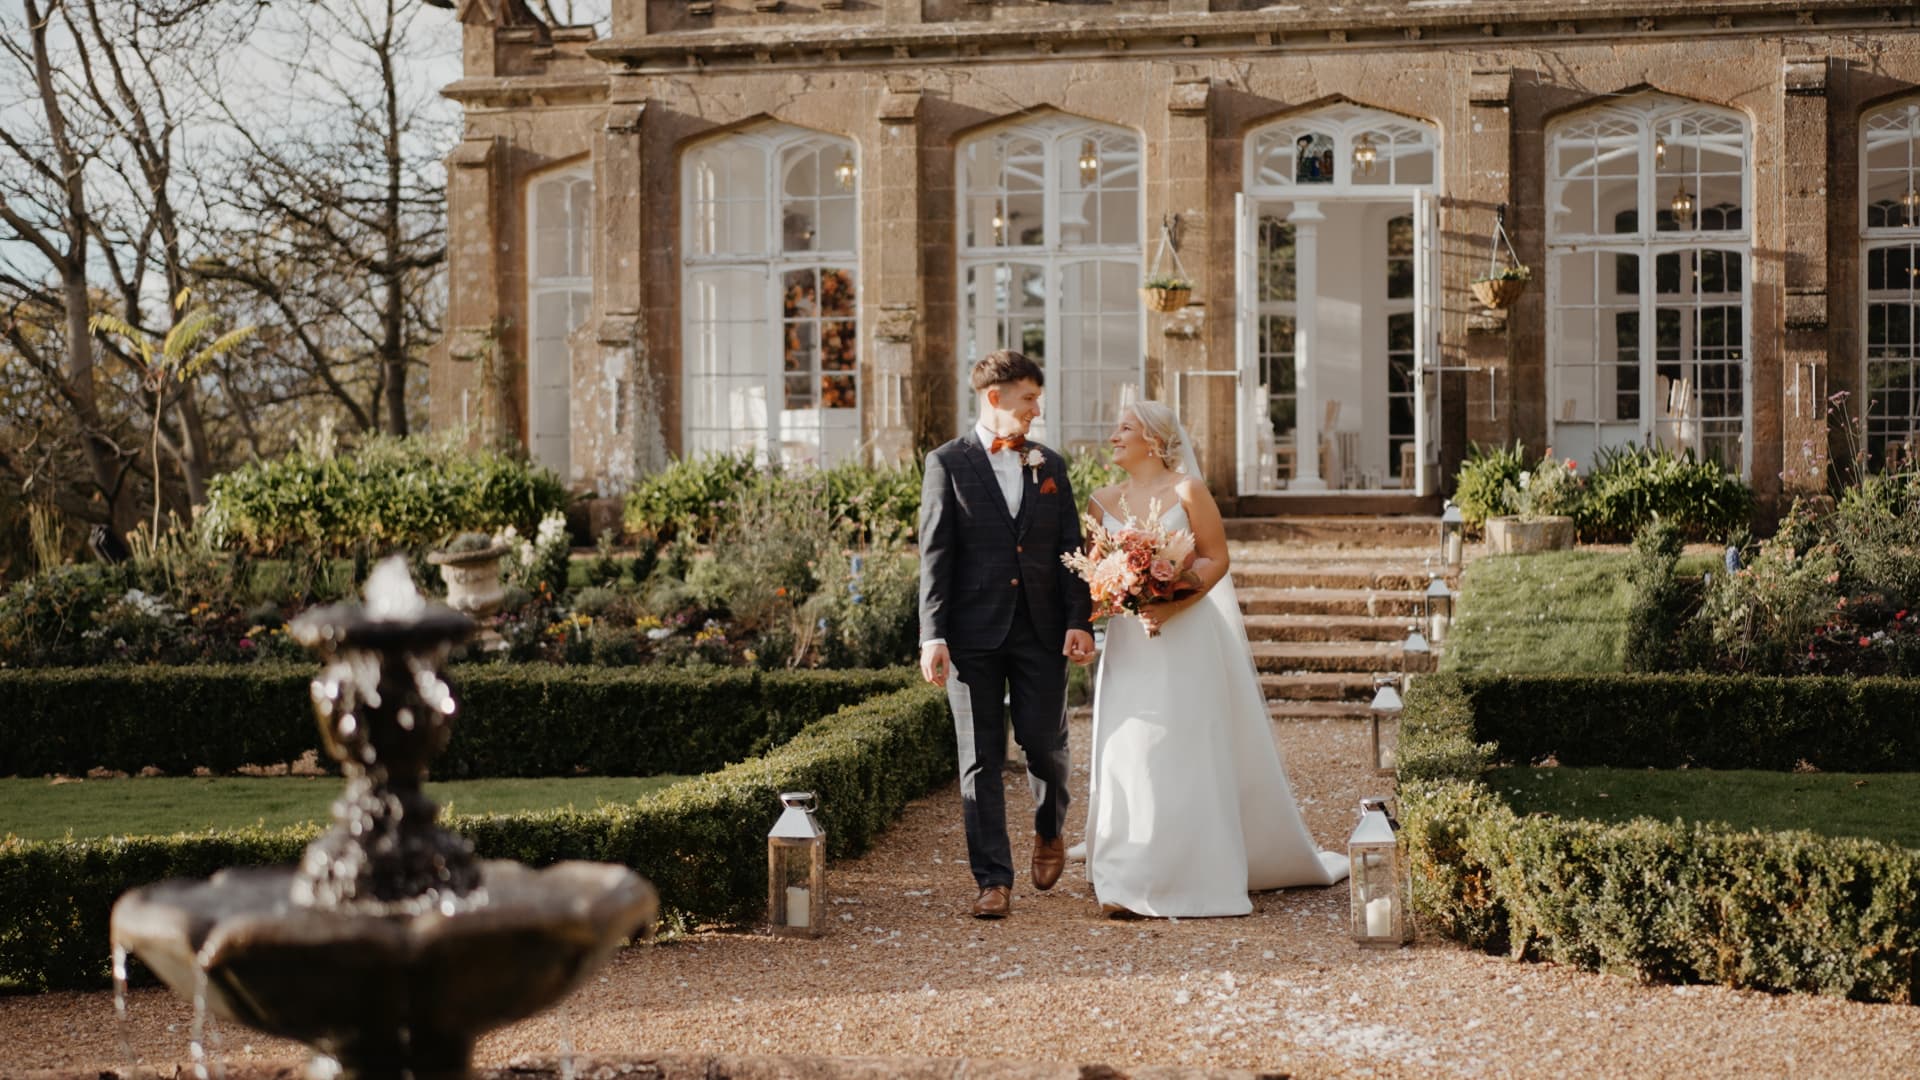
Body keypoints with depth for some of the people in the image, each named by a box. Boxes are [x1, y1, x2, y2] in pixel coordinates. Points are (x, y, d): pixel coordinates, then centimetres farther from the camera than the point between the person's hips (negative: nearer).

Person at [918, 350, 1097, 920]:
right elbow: (934, 555, -3)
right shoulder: (947, 464, 1)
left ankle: (1049, 830, 32)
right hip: (974, 634, -2)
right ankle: (993, 880, 6)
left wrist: (1079, 621, -2)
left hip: (1041, 631, 3)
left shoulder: (1050, 465, 12)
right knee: (981, 759, 0)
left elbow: (1070, 548, 10)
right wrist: (932, 636, -10)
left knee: (1045, 743, 1)